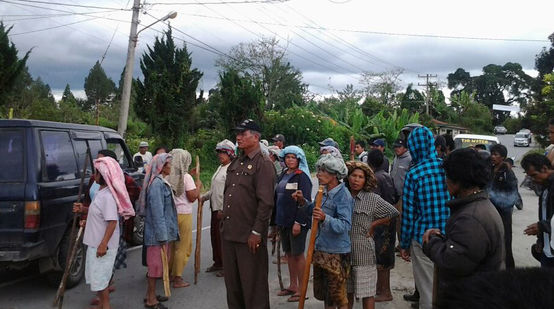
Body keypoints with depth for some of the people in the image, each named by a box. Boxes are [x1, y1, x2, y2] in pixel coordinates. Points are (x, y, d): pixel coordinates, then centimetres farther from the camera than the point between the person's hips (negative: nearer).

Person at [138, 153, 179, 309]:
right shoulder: (156, 183, -19)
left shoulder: (161, 182, 12)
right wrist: (162, 236, -21)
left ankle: (151, 295, 29)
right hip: (158, 232, -9)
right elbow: (157, 212, -22)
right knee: (157, 263, 0)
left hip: (163, 231, 9)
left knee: (157, 263, 17)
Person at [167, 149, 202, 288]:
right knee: (183, 247, 3)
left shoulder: (167, 176, 0)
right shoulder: (186, 177, -12)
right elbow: (192, 197, -12)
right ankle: (177, 278, 6)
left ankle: (169, 273, 29)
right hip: (183, 214, -5)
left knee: (171, 245, 19)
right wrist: (198, 186, 4)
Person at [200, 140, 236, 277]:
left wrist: (223, 209, -21)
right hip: (215, 207, 9)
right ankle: (217, 262, 29)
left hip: (224, 210, -9)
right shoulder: (220, 168, 16)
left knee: (223, 236, -2)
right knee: (214, 234, 15)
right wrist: (204, 197, 12)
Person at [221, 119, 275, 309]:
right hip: (229, 233, 8)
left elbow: (266, 202, -16)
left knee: (253, 285, 4)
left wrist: (257, 232, -19)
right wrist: (224, 225, 15)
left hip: (249, 236, -8)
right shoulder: (234, 164, 15)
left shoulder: (263, 164, -10)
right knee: (232, 283, 17)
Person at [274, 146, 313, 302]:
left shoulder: (302, 177, -10)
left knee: (298, 254, -1)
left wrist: (299, 222, -21)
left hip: (296, 221, -7)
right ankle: (293, 285, 25)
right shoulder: (283, 176, 12)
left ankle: (301, 289, 8)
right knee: (289, 253, 14)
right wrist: (277, 219, 13)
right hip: (283, 220, 7)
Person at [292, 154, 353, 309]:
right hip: (319, 250, 8)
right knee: (322, 293, 20)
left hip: (336, 253, -8)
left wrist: (325, 218, -40)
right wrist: (303, 202, 4)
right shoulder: (323, 191, 5)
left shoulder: (343, 195, -18)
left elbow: (345, 226, -26)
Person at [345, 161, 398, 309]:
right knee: (347, 291, 16)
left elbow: (393, 213, -1)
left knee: (367, 293, 5)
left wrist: (373, 224, -2)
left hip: (364, 253, -3)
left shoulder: (372, 199, -5)